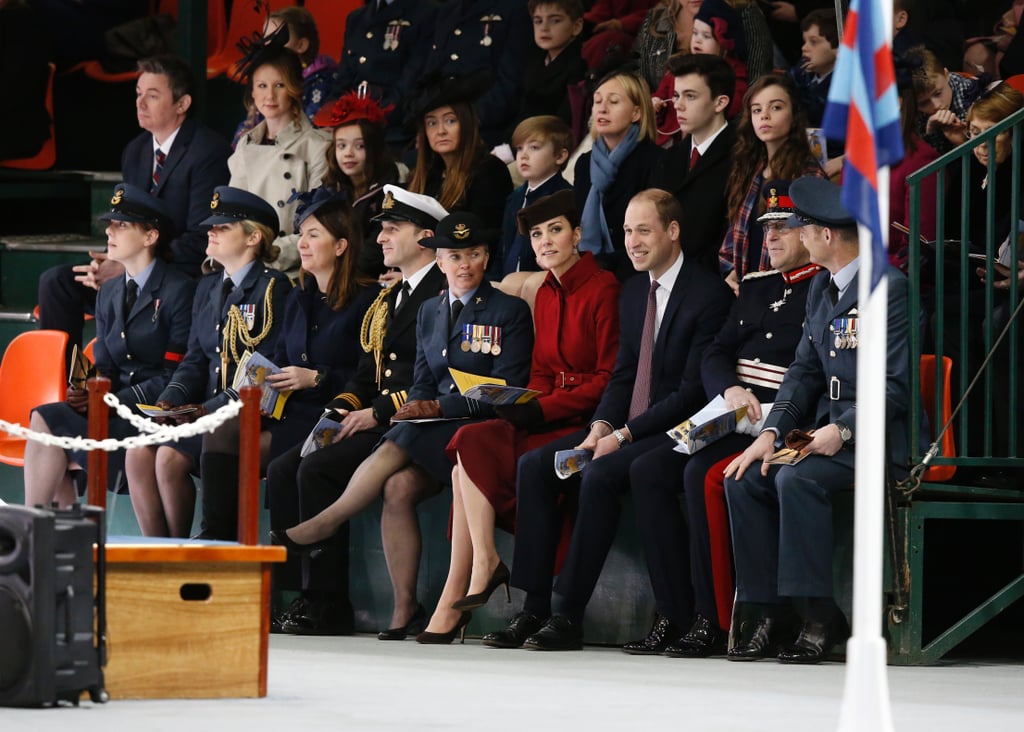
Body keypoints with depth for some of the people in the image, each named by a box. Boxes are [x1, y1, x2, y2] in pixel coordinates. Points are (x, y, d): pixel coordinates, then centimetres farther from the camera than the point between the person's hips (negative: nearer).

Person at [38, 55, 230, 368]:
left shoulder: (209, 152, -13)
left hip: (189, 277, -8)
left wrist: (126, 268, -20)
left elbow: (200, 240, -18)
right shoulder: (135, 151, 14)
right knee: (56, 281, -9)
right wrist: (107, 263, -7)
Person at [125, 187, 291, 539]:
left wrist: (210, 409, -19)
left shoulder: (273, 289, -6)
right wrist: (170, 400, -3)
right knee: (138, 451, -16)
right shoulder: (208, 288, 19)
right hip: (207, 412, 7)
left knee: (171, 455, -25)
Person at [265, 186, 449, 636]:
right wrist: (343, 408, 4)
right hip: (374, 423, 9)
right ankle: (300, 595, -11)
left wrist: (377, 413, -18)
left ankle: (328, 604, -20)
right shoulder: (388, 299, 24)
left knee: (318, 471, -25)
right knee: (283, 471, -9)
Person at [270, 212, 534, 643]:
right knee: (399, 486, -27)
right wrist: (415, 406, -7)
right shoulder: (429, 312, 19)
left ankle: (323, 524, -19)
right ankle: (403, 608, -25)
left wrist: (440, 407, -15)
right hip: (433, 432, 5)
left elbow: (506, 392, -7)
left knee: (402, 443, -31)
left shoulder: (510, 311, 0)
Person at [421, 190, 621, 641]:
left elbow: (611, 379, -12)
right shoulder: (545, 295, 16)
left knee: (473, 447, -24)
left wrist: (543, 408, -18)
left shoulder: (603, 290, -9)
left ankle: (485, 565, -18)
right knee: (472, 443, -20)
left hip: (586, 423, -7)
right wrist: (523, 404, -4)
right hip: (549, 418, 7)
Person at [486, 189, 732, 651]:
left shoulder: (709, 294, -12)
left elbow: (695, 390, -16)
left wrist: (624, 435, -18)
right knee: (534, 466, -10)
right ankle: (534, 609, -13)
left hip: (675, 432, -8)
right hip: (624, 427, 8)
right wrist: (601, 427, -5)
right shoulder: (633, 291, 15)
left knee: (599, 475, -32)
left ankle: (568, 616, -27)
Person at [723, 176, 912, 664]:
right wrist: (773, 431, 0)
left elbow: (896, 384, -17)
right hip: (829, 431, 9)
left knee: (797, 478, -31)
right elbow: (804, 369, 14)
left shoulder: (889, 288, -13)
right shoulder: (821, 288, 15)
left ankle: (818, 616, -26)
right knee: (745, 478, -10)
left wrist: (844, 430, -24)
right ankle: (772, 615, -9)